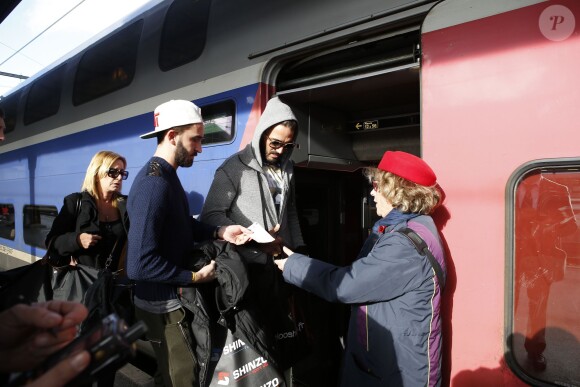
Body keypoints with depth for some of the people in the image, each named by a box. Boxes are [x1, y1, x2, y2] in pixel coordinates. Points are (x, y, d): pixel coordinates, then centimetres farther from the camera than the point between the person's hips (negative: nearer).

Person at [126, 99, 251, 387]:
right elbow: (140, 265, -32)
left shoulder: (167, 175, 5)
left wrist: (219, 232, -2)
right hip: (163, 304, -9)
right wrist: (195, 277, -22)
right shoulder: (154, 184, -28)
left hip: (172, 298, 9)